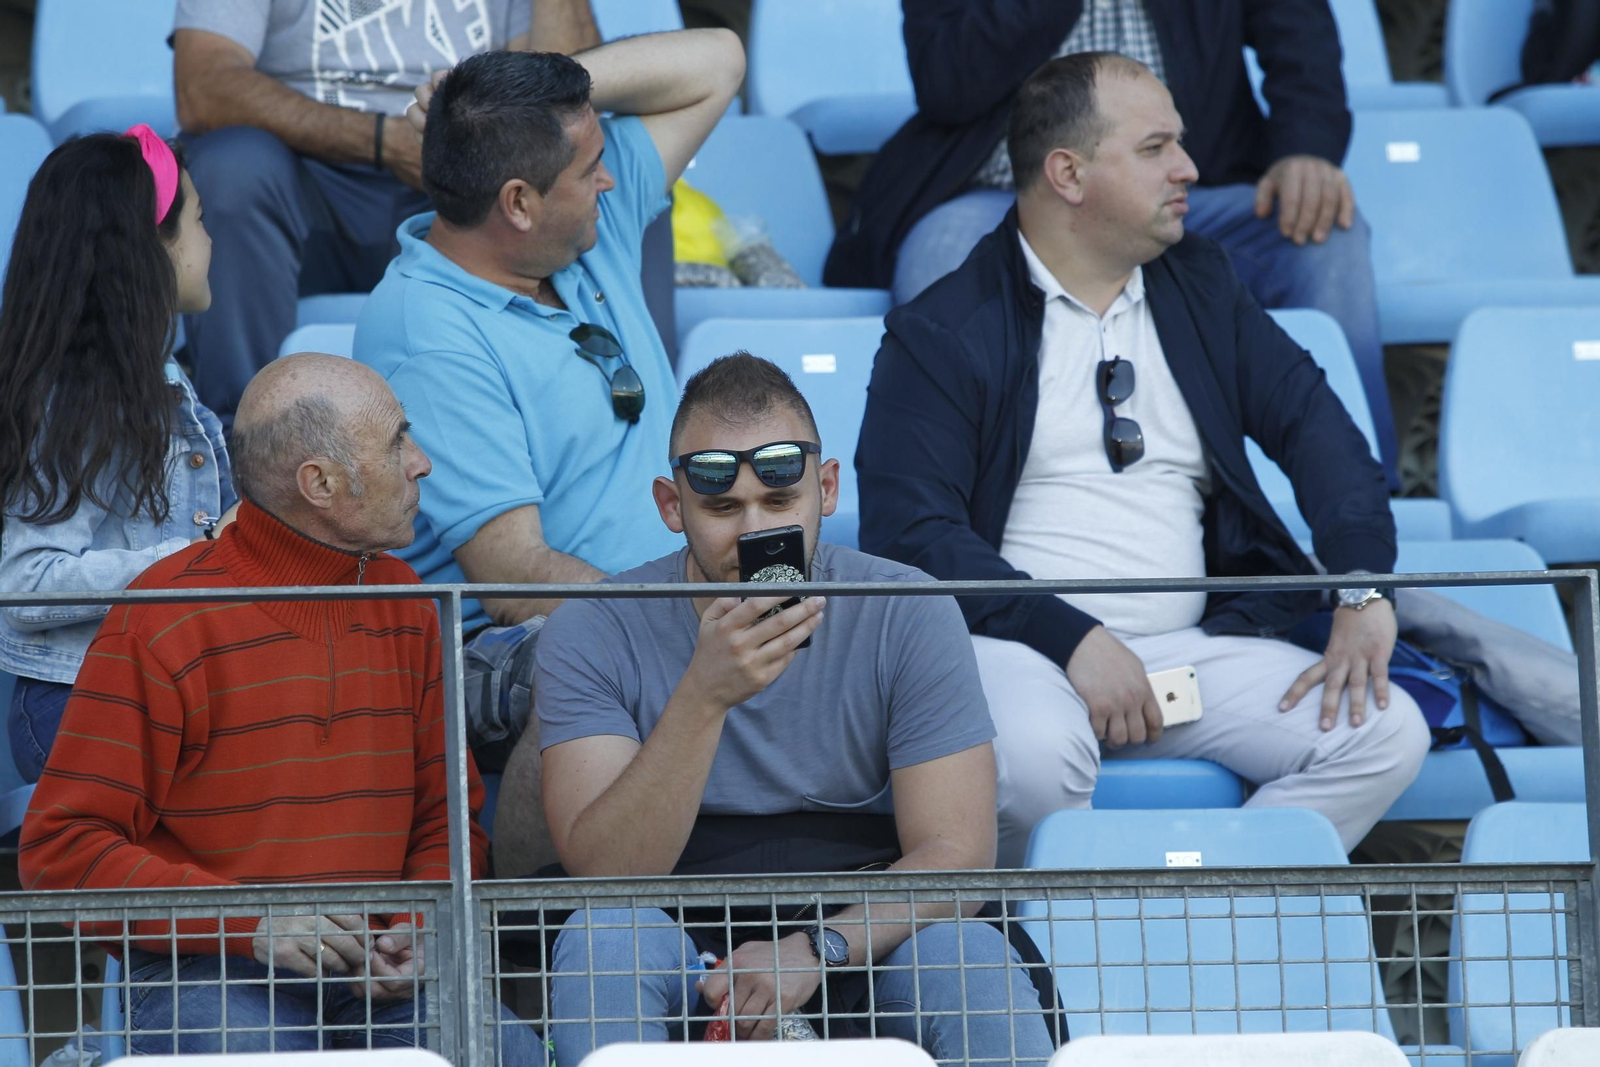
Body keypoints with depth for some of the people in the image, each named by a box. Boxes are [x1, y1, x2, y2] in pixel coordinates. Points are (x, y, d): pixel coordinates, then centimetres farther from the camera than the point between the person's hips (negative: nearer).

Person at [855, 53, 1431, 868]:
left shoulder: (1198, 287, 16)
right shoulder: (941, 333, -1)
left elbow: (1312, 422, 11)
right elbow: (910, 533, -10)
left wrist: (1364, 591, -7)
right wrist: (1073, 641, -20)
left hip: (1192, 647, 5)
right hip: (1018, 643, -5)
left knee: (1387, 734, -17)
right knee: (1033, 757, -39)